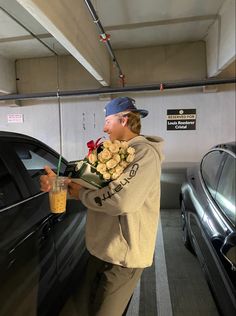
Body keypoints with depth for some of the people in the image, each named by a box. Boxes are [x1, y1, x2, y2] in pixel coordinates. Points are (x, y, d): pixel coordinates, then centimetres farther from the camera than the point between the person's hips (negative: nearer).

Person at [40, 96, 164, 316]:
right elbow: (91, 185, 12)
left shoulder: (144, 152, -20)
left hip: (123, 256, -8)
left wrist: (81, 194, -17)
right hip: (101, 249, 8)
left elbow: (122, 200, -33)